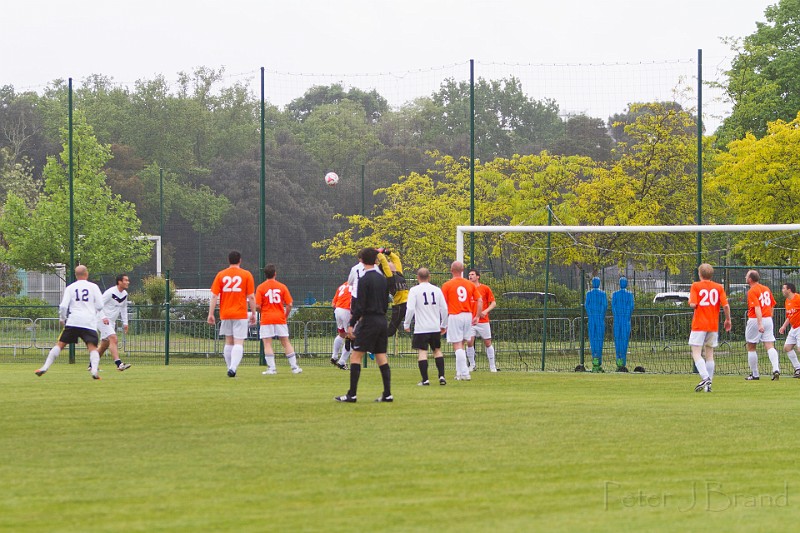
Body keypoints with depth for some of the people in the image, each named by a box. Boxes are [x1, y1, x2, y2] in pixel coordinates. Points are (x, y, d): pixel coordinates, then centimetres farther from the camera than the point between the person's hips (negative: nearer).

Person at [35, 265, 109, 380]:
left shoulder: (70, 288, 7)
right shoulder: (93, 287, 6)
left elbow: (63, 306, 0)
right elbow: (100, 306, 4)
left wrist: (62, 319, 17)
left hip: (73, 322, 1)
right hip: (89, 322, -1)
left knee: (60, 344, 8)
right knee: (92, 347, -2)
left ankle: (45, 367, 4)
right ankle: (94, 370, -24)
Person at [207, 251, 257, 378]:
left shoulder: (221, 275, 3)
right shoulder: (246, 275, -1)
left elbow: (214, 296, -1)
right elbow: (251, 297, -2)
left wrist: (211, 314, 1)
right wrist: (253, 314, 6)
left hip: (225, 314, 3)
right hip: (240, 314, -3)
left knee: (229, 342, 15)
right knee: (239, 343, -6)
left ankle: (230, 369, 17)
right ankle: (233, 368, -25)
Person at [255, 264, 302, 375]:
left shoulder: (260, 288, -4)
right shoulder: (282, 287, 1)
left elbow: (257, 306, -9)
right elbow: (289, 304, -2)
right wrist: (286, 316, 13)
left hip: (266, 319, -2)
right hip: (280, 318, 2)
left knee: (267, 344, 1)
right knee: (286, 343, 9)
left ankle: (271, 368, -7)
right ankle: (294, 367, 10)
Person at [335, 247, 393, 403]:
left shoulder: (364, 280, -11)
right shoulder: (382, 279, 11)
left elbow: (360, 306, -16)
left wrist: (352, 324, -12)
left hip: (368, 321, -7)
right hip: (382, 321, 7)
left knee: (355, 356, -4)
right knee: (381, 357, 9)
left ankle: (352, 394, -7)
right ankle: (387, 394, 5)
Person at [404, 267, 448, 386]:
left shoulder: (414, 290, -6)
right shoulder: (437, 290, 5)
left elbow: (410, 309, -13)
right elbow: (444, 308, 6)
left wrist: (406, 324, -1)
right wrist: (444, 325, 18)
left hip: (421, 328, -4)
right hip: (435, 327, 4)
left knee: (422, 352, 0)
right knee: (437, 350, 16)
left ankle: (425, 379, -5)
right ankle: (441, 376, 8)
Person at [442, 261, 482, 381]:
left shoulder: (447, 285, -4)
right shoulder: (470, 284, 7)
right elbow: (480, 301, 4)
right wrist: (477, 316, 10)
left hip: (454, 317, -4)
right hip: (468, 316, 4)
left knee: (457, 346, -2)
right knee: (461, 345, 17)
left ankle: (464, 373, -8)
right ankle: (460, 372, 17)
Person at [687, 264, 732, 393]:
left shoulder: (696, 286, -4)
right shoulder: (719, 287, 5)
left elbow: (693, 304, -15)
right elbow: (725, 305, -3)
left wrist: (690, 302, 9)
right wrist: (728, 320, 11)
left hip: (699, 325, -4)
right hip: (713, 325, 4)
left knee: (696, 354, -5)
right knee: (710, 354, 11)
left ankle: (705, 377, -26)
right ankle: (708, 385, 9)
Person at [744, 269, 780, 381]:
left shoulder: (752, 291, -11)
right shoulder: (766, 289, 12)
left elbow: (757, 308, -21)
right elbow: (772, 305, 18)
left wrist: (760, 324, -27)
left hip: (755, 320, -6)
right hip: (768, 319, 6)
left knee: (751, 348, 8)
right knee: (770, 346, -1)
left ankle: (754, 374, 12)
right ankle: (776, 369, -22)